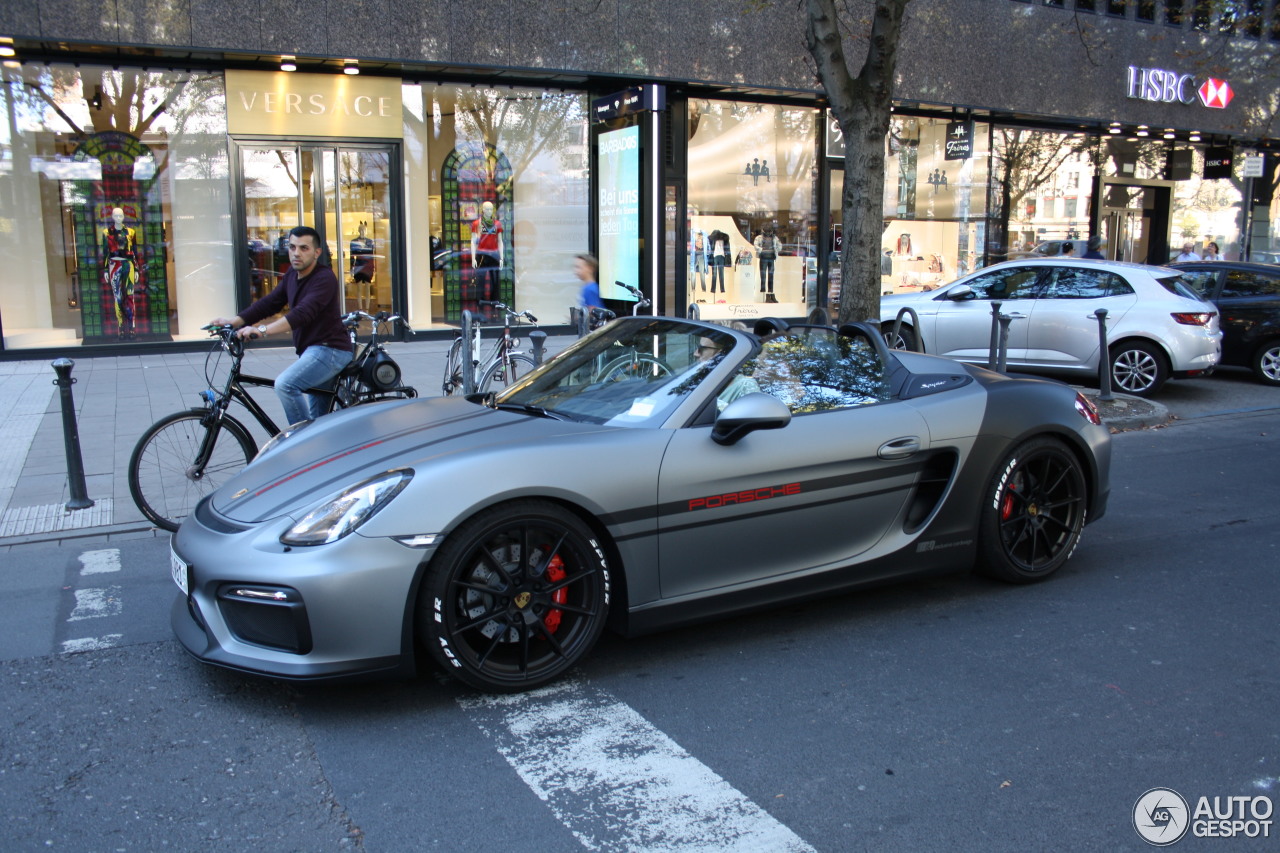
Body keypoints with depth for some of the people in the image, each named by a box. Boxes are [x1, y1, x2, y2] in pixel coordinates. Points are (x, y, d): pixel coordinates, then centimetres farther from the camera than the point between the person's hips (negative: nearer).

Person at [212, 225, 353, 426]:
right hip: (313, 350, 9)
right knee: (319, 419, 15)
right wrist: (233, 322, -8)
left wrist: (263, 330, -41)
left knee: (284, 384, -27)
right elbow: (269, 303, 5)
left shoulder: (324, 278, -17)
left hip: (329, 350, -9)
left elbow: (303, 313, -31)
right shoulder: (292, 275, 11)